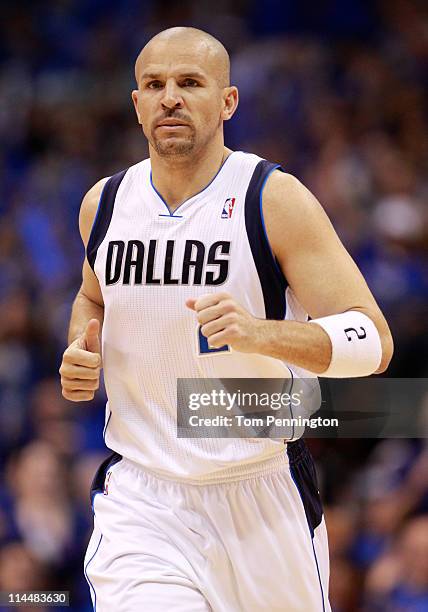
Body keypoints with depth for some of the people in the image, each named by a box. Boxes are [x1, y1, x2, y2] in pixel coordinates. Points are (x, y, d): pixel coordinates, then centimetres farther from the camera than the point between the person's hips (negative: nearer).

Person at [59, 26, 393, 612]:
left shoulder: (275, 199, -10)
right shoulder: (104, 203, 4)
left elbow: (373, 342, -14)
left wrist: (260, 332, -31)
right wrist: (83, 350, 3)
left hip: (265, 493, -1)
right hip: (140, 499, 2)